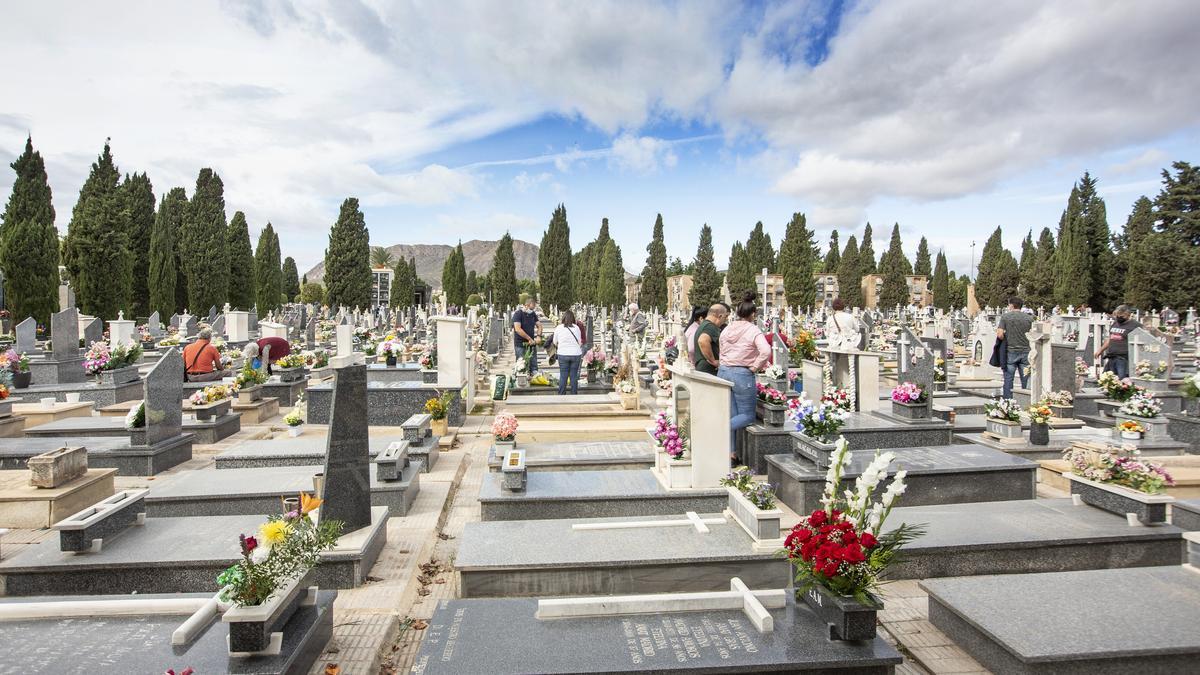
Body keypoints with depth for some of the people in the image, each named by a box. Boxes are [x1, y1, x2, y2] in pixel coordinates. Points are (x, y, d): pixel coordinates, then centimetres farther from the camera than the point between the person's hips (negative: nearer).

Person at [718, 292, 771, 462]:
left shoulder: (727, 329, 8)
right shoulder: (753, 330, -9)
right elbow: (766, 351, -23)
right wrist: (755, 367, -11)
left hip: (723, 371, 6)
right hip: (742, 374, -6)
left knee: (731, 416, 13)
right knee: (747, 416, 7)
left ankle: (731, 452, 14)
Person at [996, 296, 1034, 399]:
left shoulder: (1005, 316, -5)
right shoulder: (1029, 318, 3)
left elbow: (1000, 335, -11)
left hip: (1011, 351, -2)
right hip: (1025, 351, 2)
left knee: (1008, 379, 4)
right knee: (1025, 380, 7)